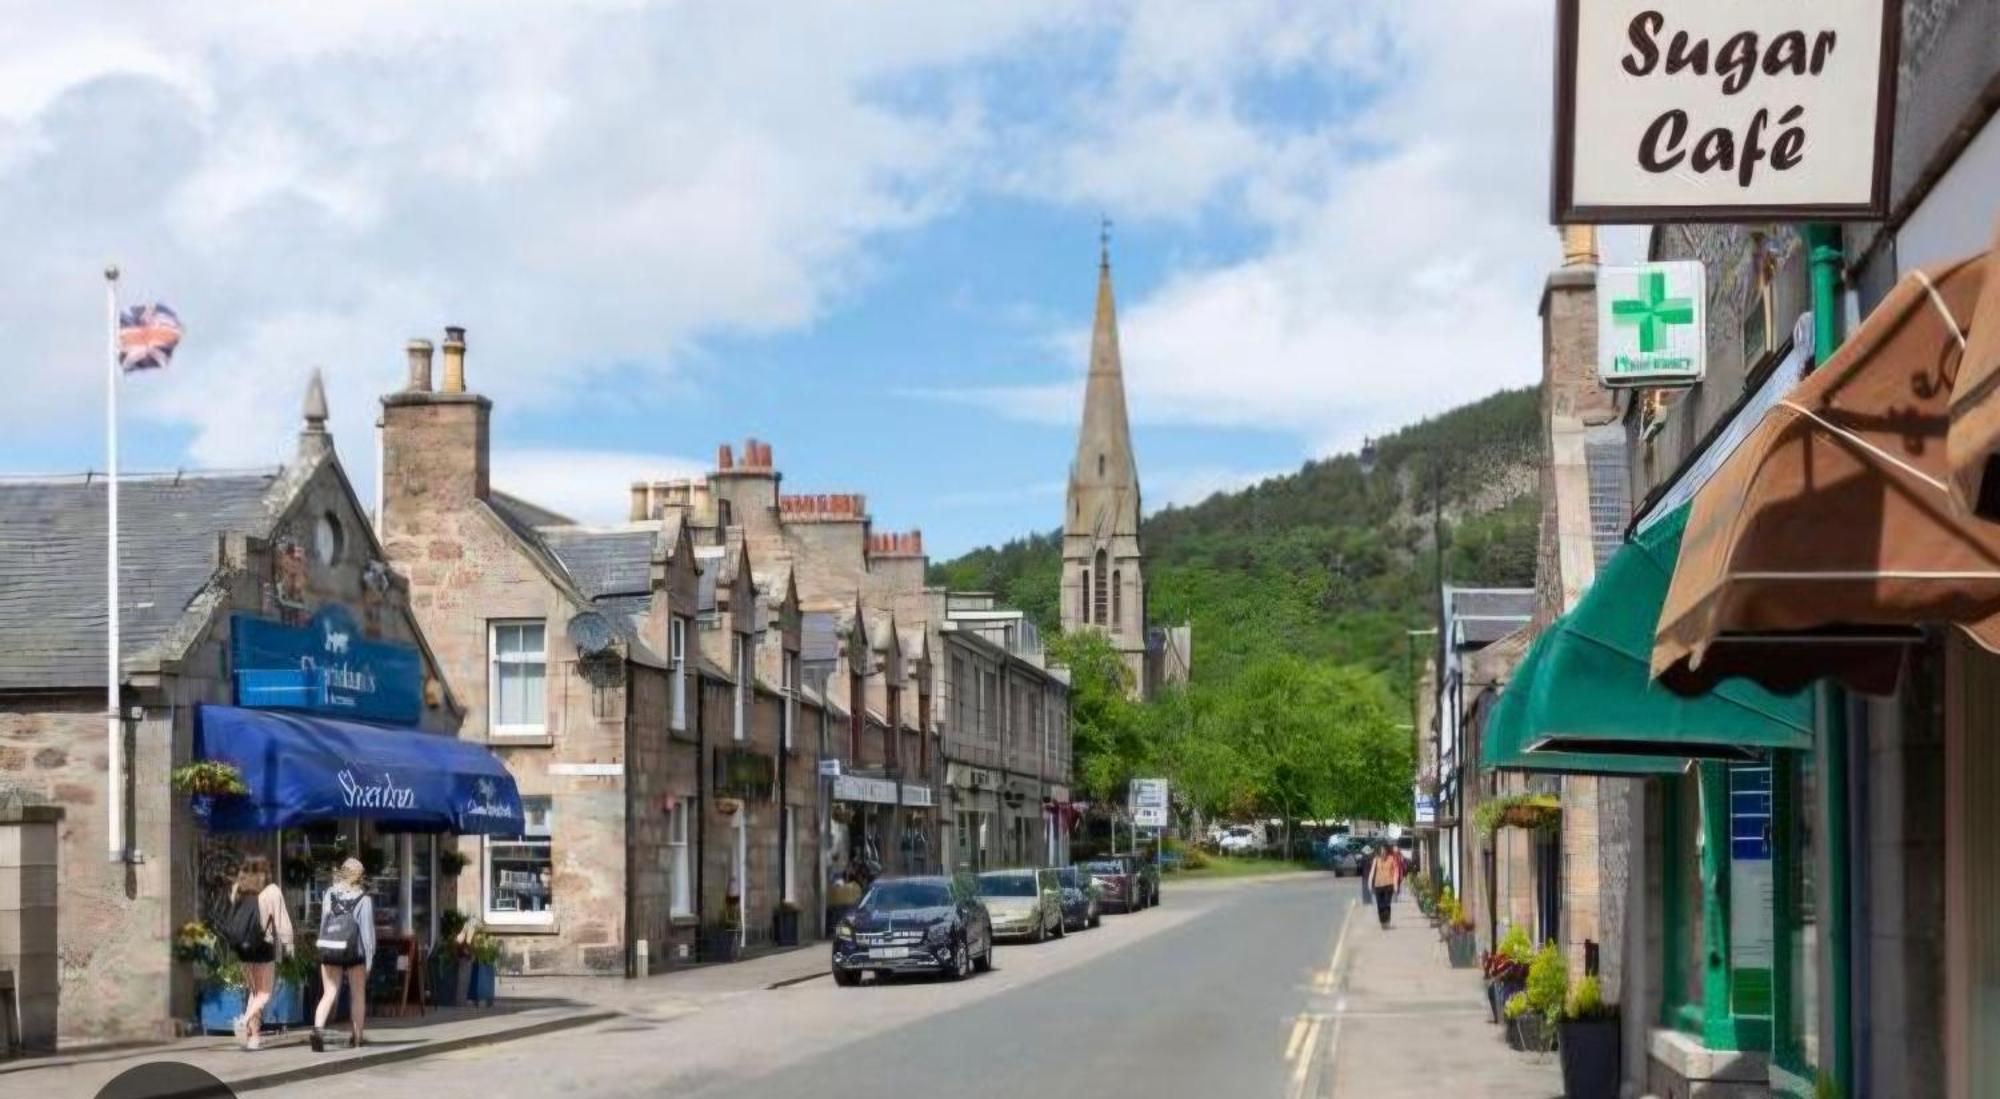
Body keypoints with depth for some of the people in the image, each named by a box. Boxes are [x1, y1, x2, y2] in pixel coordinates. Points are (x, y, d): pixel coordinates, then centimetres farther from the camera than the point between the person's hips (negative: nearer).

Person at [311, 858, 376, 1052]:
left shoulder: (330, 894, 4)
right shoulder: (363, 899, -5)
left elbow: (323, 923, 5)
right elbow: (367, 930, -6)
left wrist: (324, 947, 13)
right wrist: (369, 960, -3)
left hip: (328, 948, 2)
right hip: (353, 949, -2)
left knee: (329, 994, 5)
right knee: (358, 995, 13)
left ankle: (318, 1028, -22)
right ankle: (357, 1040, 17)